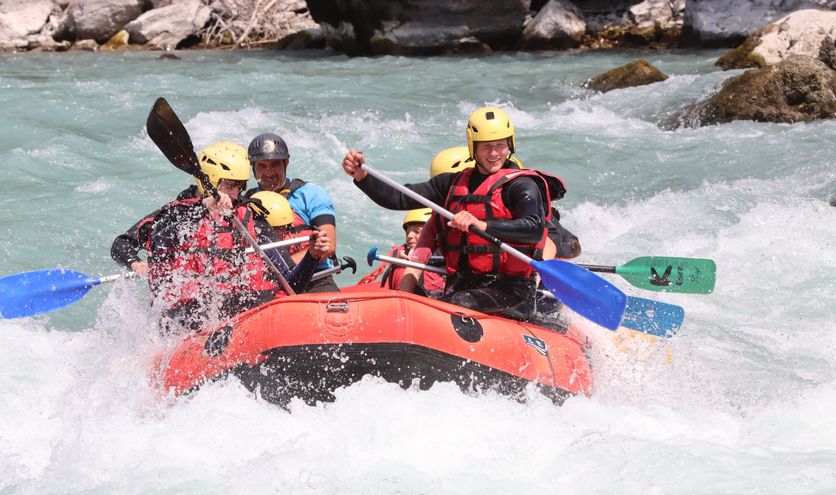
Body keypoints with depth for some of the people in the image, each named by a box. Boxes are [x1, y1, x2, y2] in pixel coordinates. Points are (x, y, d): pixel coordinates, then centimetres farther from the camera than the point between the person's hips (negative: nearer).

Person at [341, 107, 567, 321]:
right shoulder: (455, 182, 16)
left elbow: (535, 228, -23)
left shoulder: (522, 185, -3)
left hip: (510, 289, -5)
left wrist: (482, 225, -36)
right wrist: (361, 175, -2)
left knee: (457, 306, -34)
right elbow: (398, 199, 14)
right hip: (461, 285, 5)